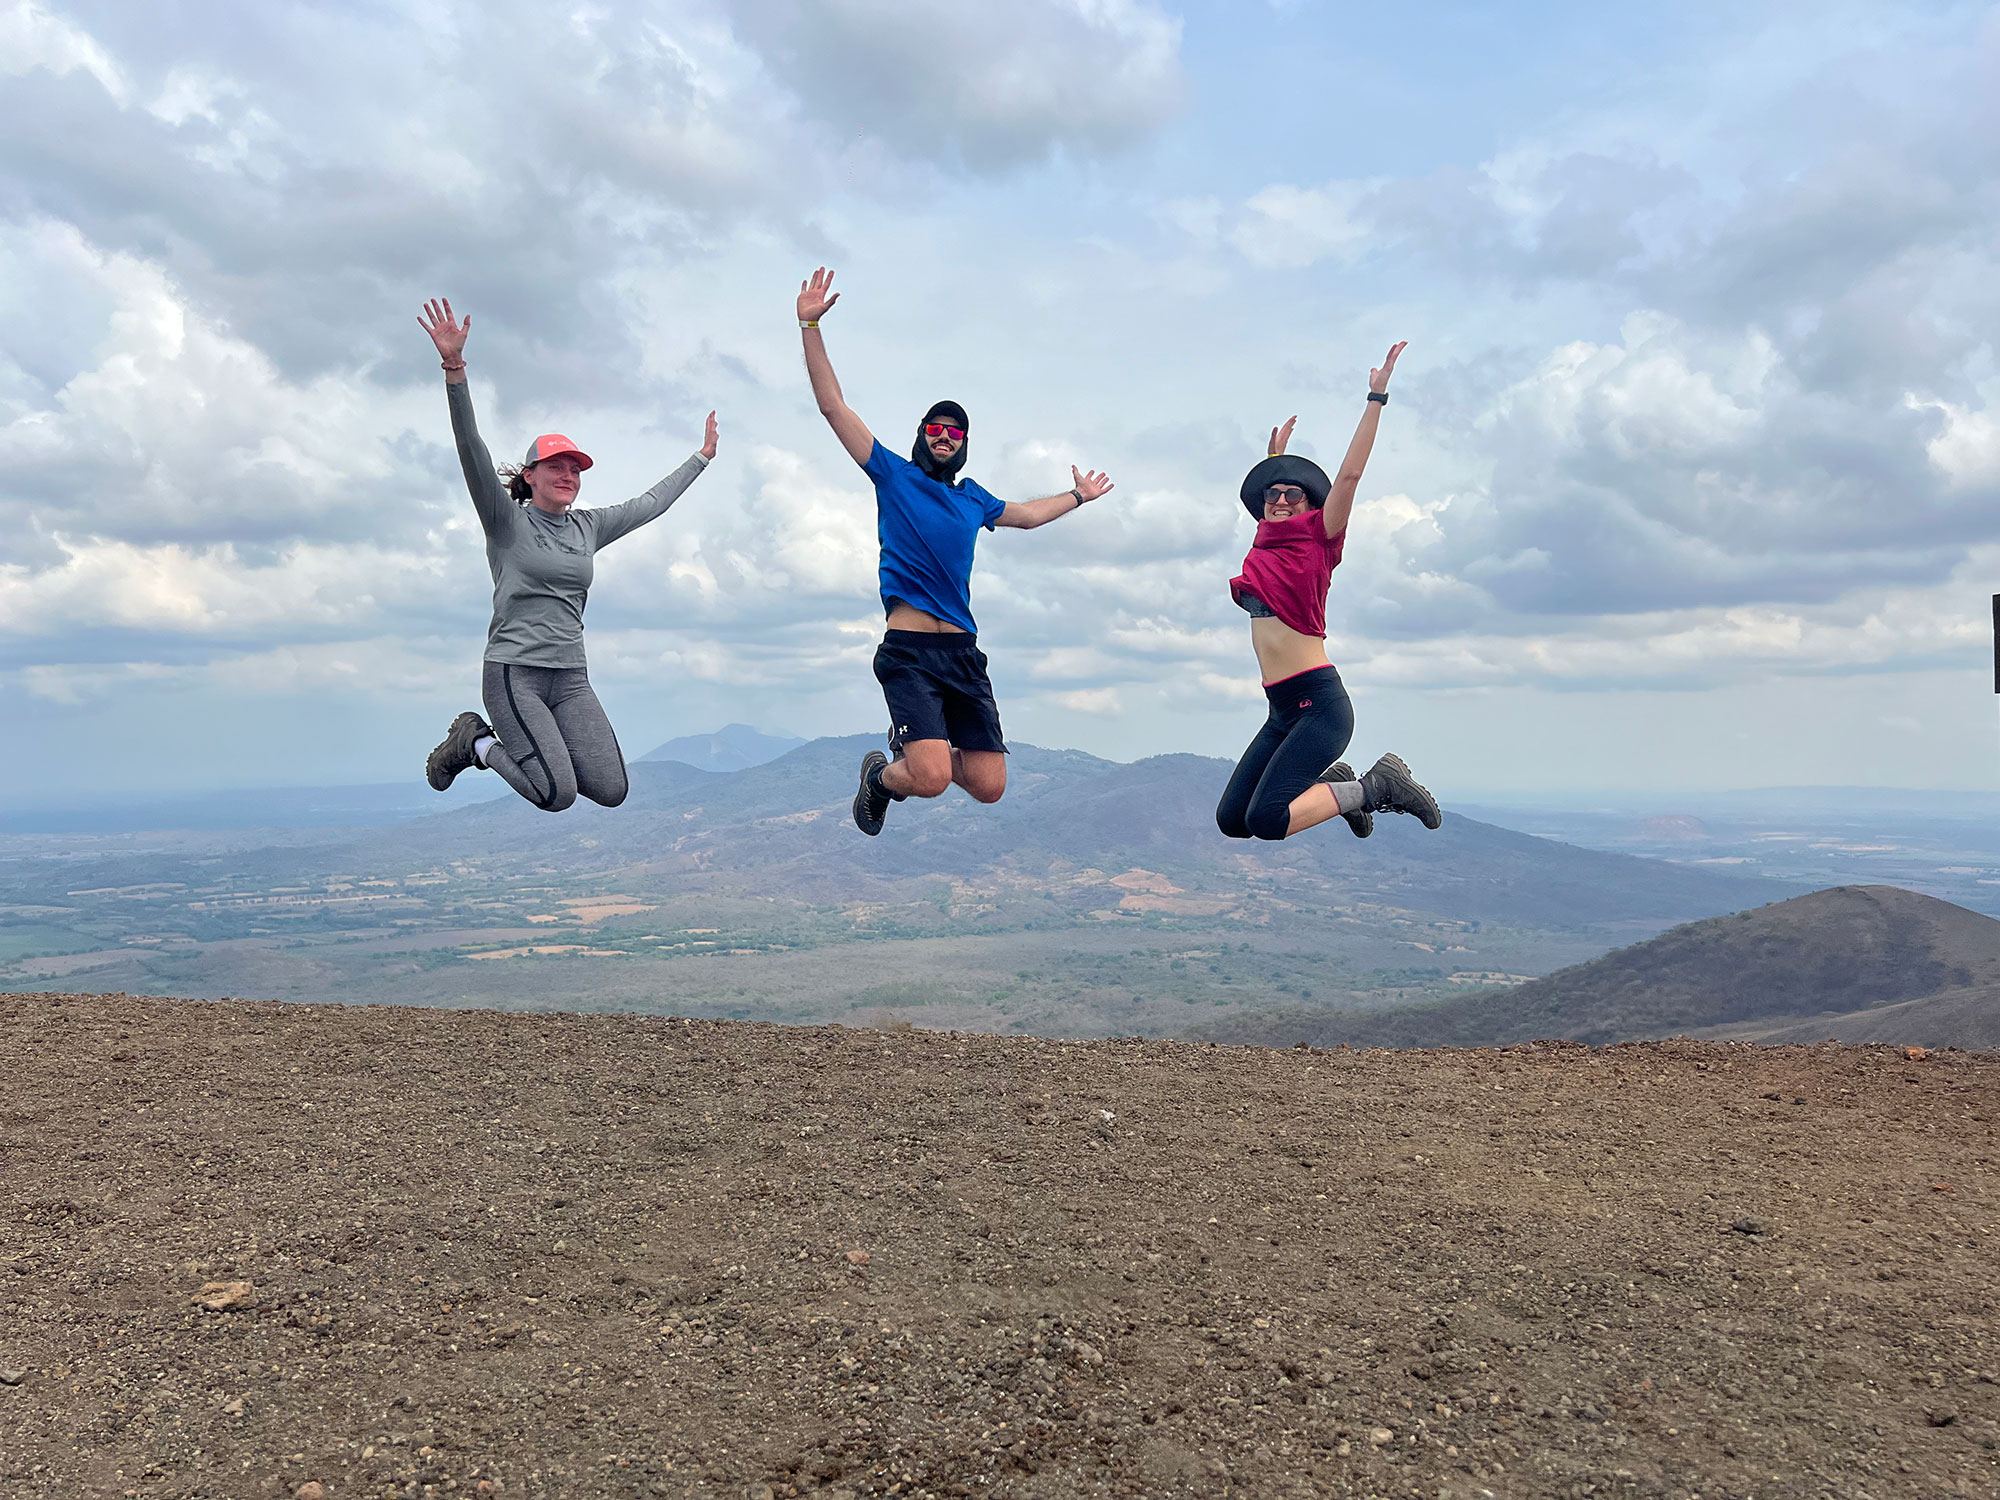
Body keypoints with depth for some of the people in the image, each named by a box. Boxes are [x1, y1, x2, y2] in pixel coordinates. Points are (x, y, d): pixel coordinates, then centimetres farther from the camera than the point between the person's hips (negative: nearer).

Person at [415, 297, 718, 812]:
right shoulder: (507, 522, -2)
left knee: (611, 792, -6)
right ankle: (477, 742, 10)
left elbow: (650, 504, 25)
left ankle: (535, 746, 20)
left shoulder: (588, 527, 13)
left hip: (571, 678, 6)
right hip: (514, 672, -6)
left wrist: (701, 458, 33)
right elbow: (472, 452, -14)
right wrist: (454, 367, -27)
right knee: (557, 795, -18)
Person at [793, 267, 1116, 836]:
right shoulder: (893, 475, 6)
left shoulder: (973, 499, 19)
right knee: (931, 780, -21)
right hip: (909, 651, -5)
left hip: (963, 652, 5)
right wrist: (810, 327, -5)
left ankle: (915, 748, 30)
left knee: (989, 787, 0)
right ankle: (881, 774, 16)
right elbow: (833, 406, 0)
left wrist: (1078, 496, 52)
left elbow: (1028, 514, 40)